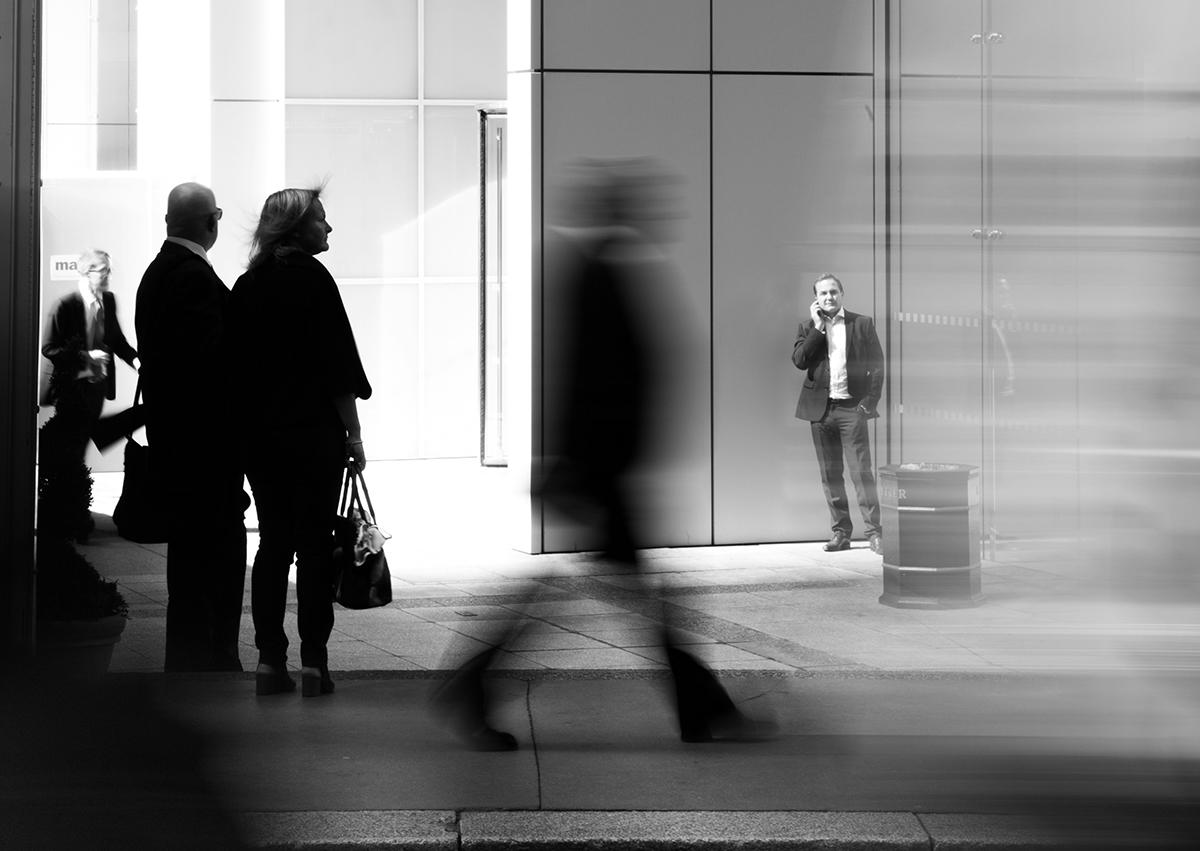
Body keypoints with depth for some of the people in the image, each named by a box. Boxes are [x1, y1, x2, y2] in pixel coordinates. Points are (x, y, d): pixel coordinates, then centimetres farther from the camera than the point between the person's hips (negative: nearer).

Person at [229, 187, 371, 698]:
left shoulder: (246, 285, 8)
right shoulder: (313, 279, -8)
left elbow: (237, 363, 10)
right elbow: (338, 367, -11)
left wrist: (250, 422, 17)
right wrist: (353, 434, -6)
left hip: (257, 435, 5)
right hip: (313, 433, -5)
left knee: (273, 542, 9)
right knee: (314, 543, 0)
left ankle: (269, 661, 8)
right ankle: (313, 662, 1)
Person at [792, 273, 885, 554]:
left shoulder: (863, 323, 5)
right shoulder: (809, 327, 10)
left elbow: (876, 364, 4)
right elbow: (799, 360, -6)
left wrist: (871, 400, -5)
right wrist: (817, 328, -10)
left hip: (852, 407, -3)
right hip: (820, 408, 3)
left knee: (862, 472, -7)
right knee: (830, 475, 6)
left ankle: (874, 532, -4)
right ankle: (840, 531, 13)